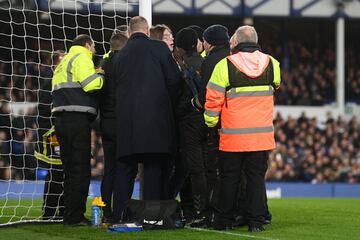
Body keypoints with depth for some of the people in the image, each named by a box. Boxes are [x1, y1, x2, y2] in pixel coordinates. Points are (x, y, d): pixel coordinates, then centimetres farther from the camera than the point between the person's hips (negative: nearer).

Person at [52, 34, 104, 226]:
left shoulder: (64, 62, 26)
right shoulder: (82, 57, -3)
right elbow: (90, 83, -16)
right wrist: (102, 75, -1)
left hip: (61, 118, 9)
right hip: (77, 118, -9)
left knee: (70, 169, 13)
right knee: (80, 169, -7)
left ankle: (70, 215, 14)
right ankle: (75, 216, -10)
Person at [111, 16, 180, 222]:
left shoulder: (120, 55, 10)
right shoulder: (159, 48, -1)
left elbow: (117, 84, 11)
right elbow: (174, 80, -3)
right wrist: (169, 104, 12)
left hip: (126, 119, 3)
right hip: (156, 118, -3)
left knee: (125, 169, 7)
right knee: (155, 167, 2)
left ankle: (119, 215, 5)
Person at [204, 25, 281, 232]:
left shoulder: (225, 65, -8)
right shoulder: (272, 64, 1)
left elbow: (213, 100, -5)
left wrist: (210, 123, 9)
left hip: (233, 135, -2)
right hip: (262, 135, 2)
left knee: (229, 178, 8)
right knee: (257, 177, 6)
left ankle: (225, 220, 13)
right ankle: (256, 221, 4)